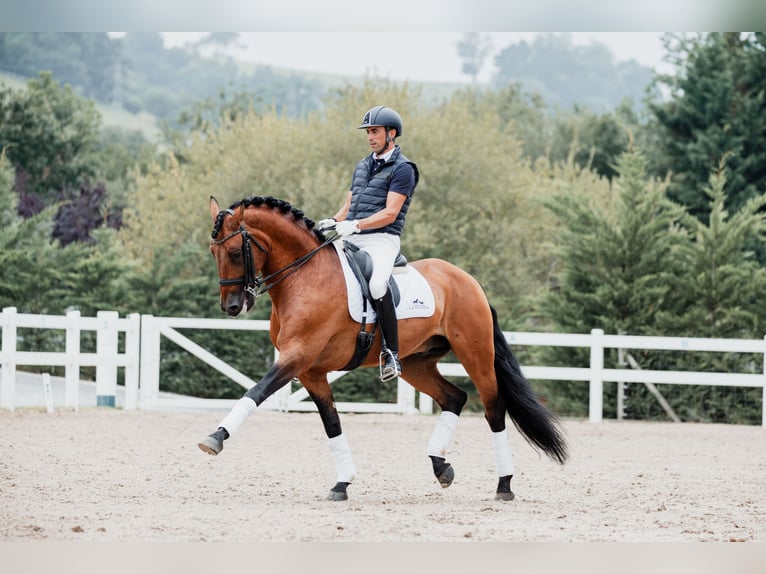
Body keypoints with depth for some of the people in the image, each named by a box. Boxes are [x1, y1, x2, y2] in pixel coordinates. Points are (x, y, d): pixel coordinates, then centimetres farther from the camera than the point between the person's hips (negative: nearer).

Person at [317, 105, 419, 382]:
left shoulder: (402, 169, -3)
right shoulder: (363, 166, 21)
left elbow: (390, 213, -13)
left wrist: (356, 225, -24)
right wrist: (333, 221, 1)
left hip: (381, 240, -8)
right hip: (351, 240, 8)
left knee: (377, 283, -35)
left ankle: (392, 354, -30)